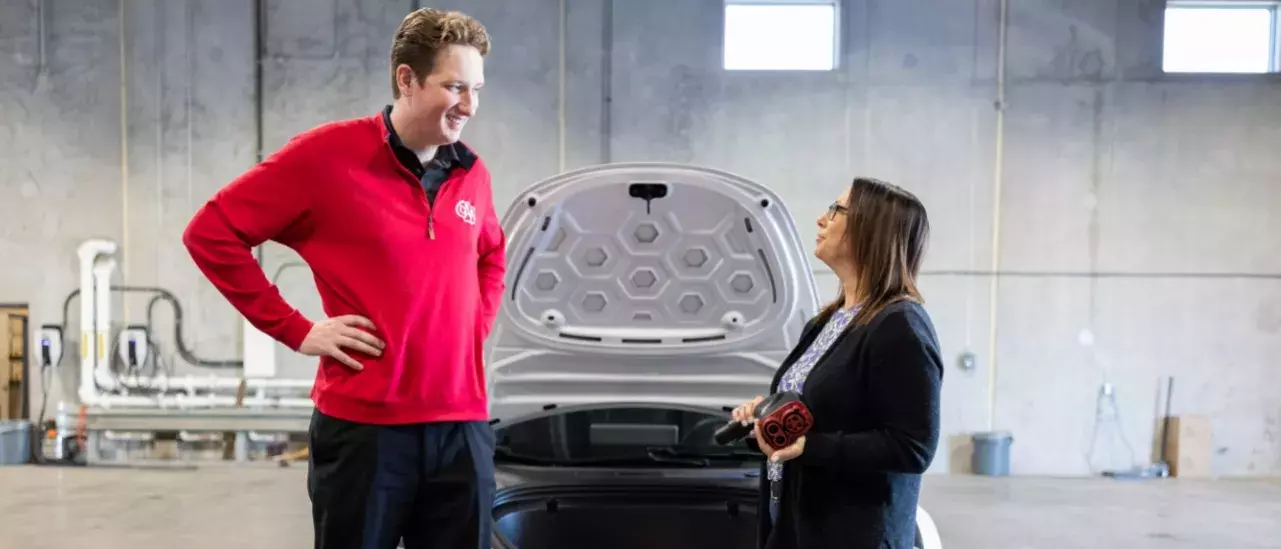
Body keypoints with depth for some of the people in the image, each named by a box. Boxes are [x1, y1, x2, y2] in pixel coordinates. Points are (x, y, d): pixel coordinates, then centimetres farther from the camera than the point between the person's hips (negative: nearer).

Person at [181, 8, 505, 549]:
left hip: (462, 427, 5)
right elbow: (211, 233, -6)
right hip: (363, 426, -5)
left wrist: (478, 322, 10)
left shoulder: (471, 173, 8)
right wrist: (296, 330, -9)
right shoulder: (327, 154, -8)